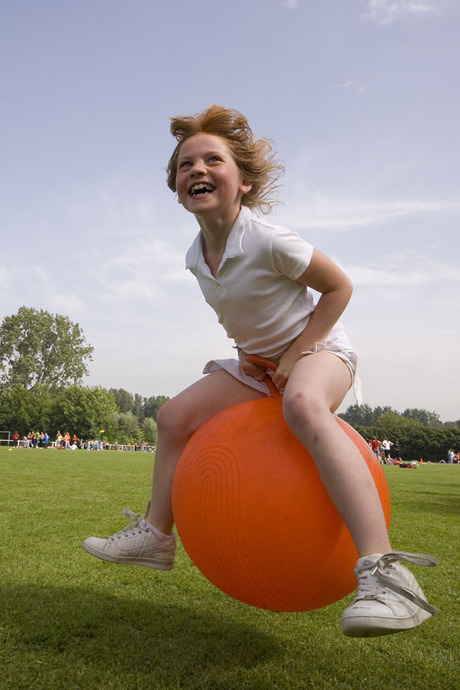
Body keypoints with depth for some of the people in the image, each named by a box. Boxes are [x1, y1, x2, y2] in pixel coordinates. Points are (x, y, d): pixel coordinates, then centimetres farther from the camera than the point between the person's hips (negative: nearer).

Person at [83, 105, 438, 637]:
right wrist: (248, 348, 2)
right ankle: (157, 534, 14)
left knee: (302, 404, -43)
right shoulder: (196, 257, -1)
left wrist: (296, 354, -19)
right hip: (259, 363, 8)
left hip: (319, 350, -8)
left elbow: (338, 287, -14)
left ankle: (383, 572, -47)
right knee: (174, 417, 1)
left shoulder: (269, 242, -24)